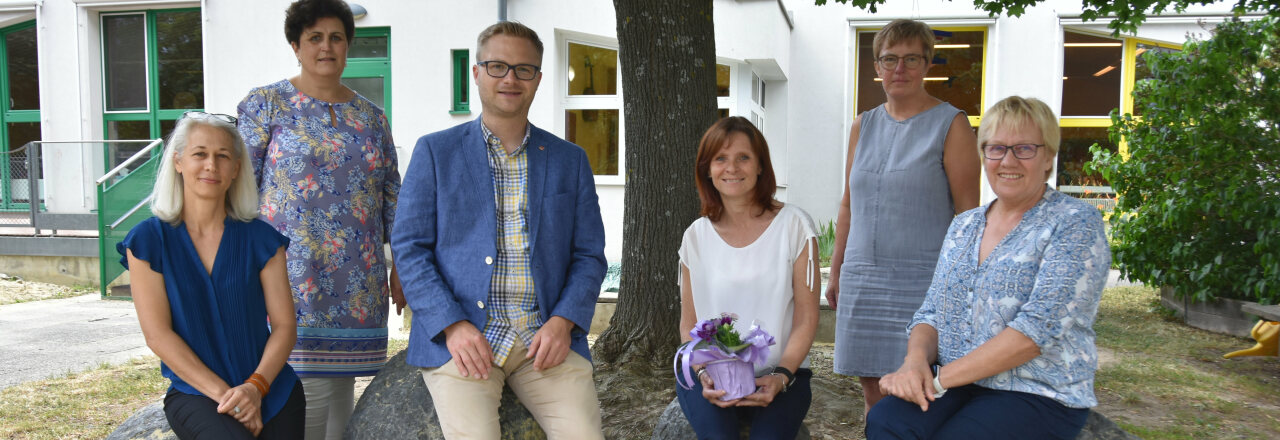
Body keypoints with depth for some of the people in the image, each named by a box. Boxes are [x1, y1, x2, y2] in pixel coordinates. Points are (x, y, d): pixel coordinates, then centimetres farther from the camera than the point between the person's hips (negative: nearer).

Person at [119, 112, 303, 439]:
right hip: (195, 393, -1)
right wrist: (223, 393, -13)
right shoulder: (148, 241, 1)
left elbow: (284, 326, 2)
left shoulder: (261, 239, 4)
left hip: (271, 390, 2)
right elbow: (158, 335, -5)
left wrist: (255, 387, -15)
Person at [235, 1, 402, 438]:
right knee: (308, 389, -10)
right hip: (291, 281, -4)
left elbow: (391, 194, 16)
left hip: (358, 285, 4)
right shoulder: (265, 103, 3)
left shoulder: (371, 117, 15)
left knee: (341, 388, 7)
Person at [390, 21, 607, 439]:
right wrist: (453, 326, -11)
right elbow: (409, 247, 3)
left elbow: (589, 256, 12)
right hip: (461, 337, -1)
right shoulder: (435, 151, 8)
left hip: (547, 338, 2)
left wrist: (562, 322, -6)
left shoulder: (570, 159, 14)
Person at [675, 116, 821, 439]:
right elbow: (689, 324, 10)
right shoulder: (697, 236, 7)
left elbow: (806, 318, -1)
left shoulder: (794, 225, 0)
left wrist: (781, 376, -14)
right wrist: (704, 374, -9)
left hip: (779, 373, -1)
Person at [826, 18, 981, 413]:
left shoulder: (950, 124, -1)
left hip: (922, 277, -5)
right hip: (862, 276, 5)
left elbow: (968, 211, -5)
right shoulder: (863, 126, 13)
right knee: (871, 385, 8)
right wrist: (836, 271, 15)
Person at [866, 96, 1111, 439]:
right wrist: (917, 359, -11)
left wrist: (941, 378, -18)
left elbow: (1038, 328, -15)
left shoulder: (1076, 224, -5)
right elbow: (932, 313, 13)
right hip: (955, 384, 4)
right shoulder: (964, 226, 15)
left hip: (1040, 396, -4)